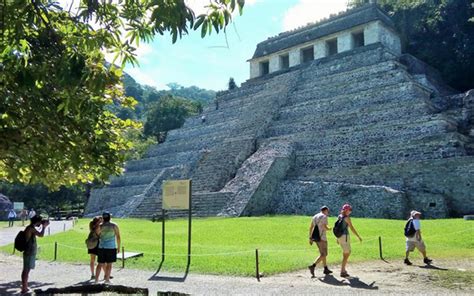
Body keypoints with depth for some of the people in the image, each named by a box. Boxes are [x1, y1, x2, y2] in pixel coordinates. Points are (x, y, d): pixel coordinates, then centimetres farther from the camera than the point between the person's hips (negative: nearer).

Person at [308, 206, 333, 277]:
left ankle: (326, 269, 25)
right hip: (321, 238, -9)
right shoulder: (324, 217, -11)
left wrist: (310, 238, 11)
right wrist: (329, 228, 4)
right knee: (323, 255, -5)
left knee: (323, 253, 20)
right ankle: (312, 266, -21)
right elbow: (325, 227, -21)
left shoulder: (315, 216, 13)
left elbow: (311, 227, 10)